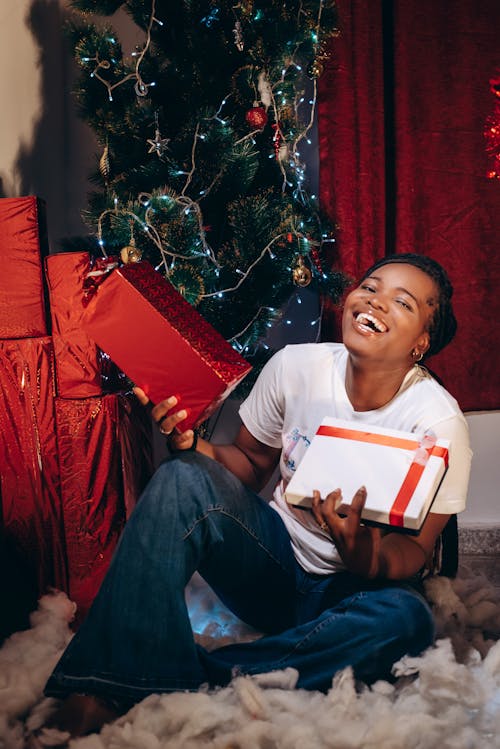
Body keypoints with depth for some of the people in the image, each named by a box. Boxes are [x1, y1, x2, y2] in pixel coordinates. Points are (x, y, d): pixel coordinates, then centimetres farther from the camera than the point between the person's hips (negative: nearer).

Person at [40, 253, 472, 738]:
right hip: (273, 558, 2)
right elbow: (251, 465, 4)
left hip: (357, 583, -1)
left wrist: (365, 557, -38)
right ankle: (117, 685, -27)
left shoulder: (436, 421, -16)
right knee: (182, 478, -23)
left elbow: (414, 550, -14)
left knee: (404, 619, -36)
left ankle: (202, 679, -26)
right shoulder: (296, 366, -8)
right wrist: (192, 447, -18)